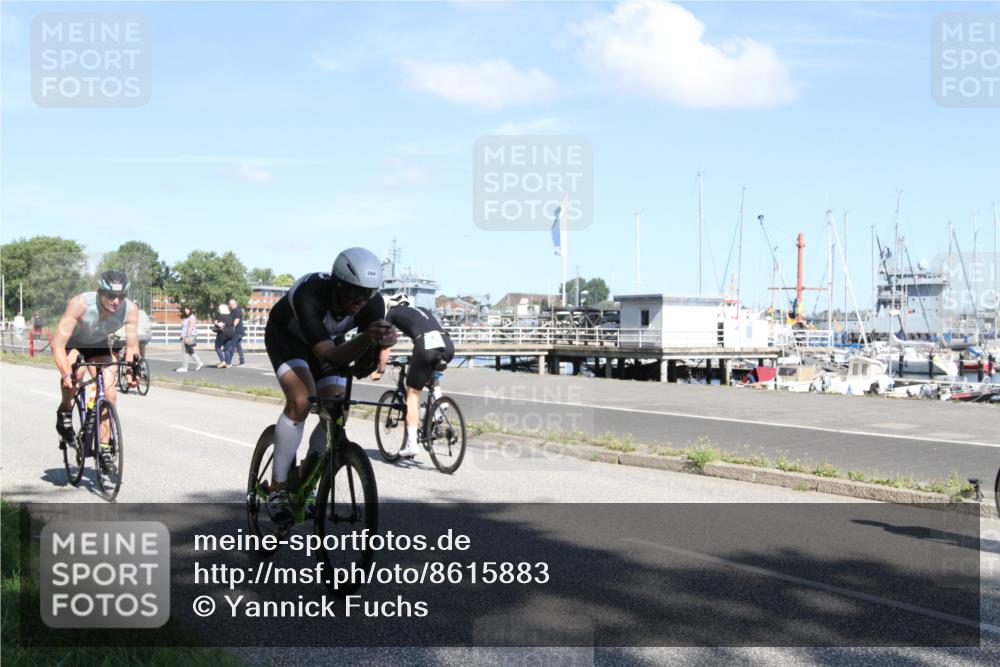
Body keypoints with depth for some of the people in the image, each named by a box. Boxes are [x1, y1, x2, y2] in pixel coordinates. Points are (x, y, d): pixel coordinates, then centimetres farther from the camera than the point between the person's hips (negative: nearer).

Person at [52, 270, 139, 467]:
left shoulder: (130, 309, -29)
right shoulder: (80, 304, -38)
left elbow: (132, 347, -20)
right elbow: (58, 343, -39)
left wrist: (130, 369, -40)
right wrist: (66, 373, -52)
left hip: (99, 346, 3)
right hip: (72, 344, -3)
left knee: (109, 393, -14)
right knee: (76, 372, -35)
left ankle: (103, 447, 0)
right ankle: (65, 412, -7)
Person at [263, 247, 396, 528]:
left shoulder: (371, 303, -29)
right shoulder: (309, 295, -42)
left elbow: (365, 360, -28)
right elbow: (328, 354, -50)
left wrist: (382, 340, -51)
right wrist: (366, 338, -66)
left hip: (328, 339, 5)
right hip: (287, 335, -5)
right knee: (301, 402, -27)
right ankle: (277, 490, -16)